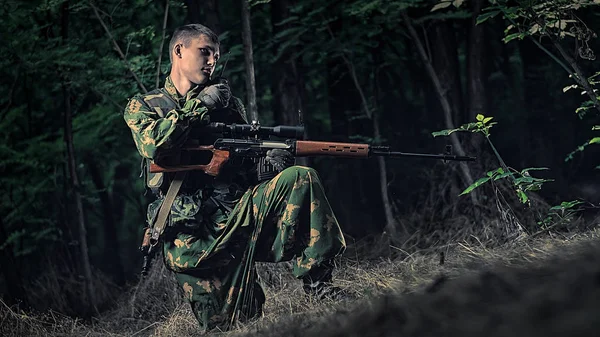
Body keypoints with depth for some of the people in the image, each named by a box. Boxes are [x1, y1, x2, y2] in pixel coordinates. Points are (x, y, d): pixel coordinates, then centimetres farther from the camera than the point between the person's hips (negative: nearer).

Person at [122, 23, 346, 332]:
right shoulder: (142, 106, 9)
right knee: (227, 328, -15)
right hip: (193, 236, -3)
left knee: (300, 179, -22)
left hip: (239, 211, 4)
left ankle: (317, 284, -21)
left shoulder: (226, 101, 20)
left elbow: (246, 160, 21)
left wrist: (269, 159, -4)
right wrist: (200, 105, -5)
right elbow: (153, 145, -14)